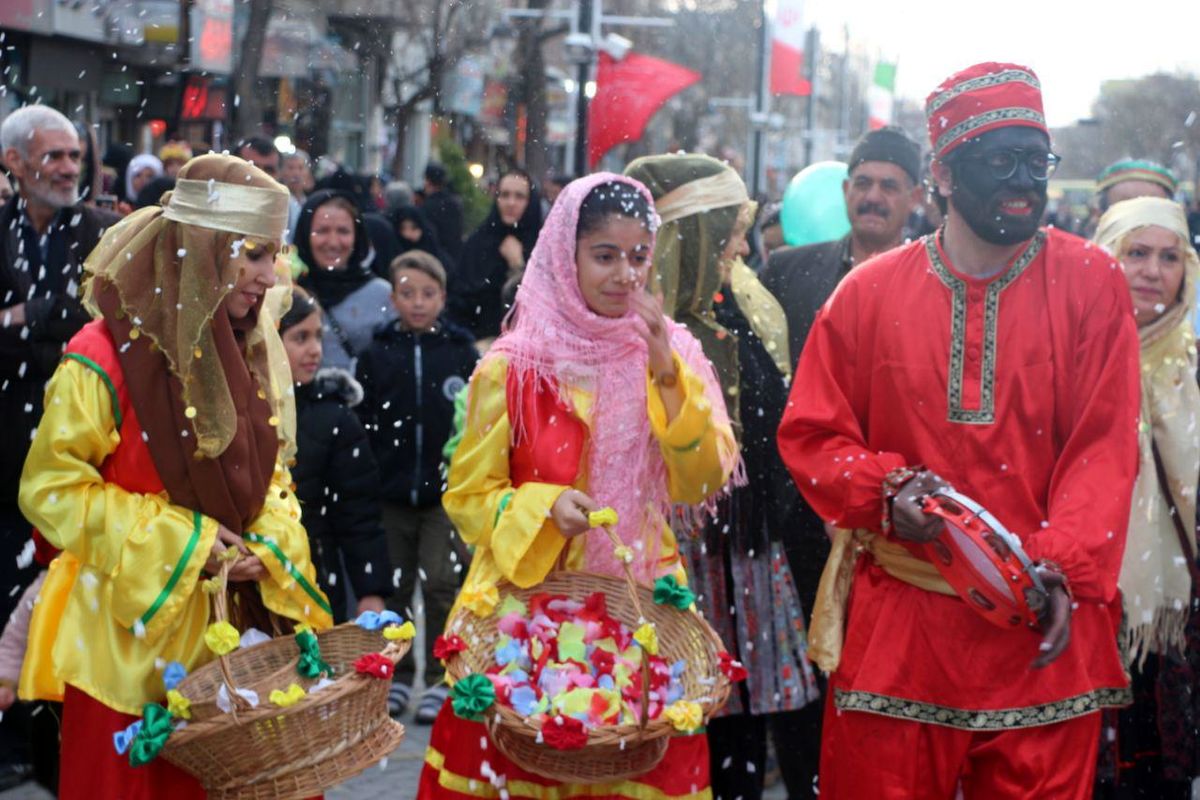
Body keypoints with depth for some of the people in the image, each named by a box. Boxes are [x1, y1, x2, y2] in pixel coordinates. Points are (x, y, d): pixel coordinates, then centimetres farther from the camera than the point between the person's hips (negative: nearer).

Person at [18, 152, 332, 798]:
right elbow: (50, 488, -13)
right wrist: (178, 543, -16)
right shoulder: (105, 358, -14)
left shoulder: (253, 355, 6)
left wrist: (272, 543, -6)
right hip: (130, 630, -5)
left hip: (231, 620, 5)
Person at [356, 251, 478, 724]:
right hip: (390, 495, 2)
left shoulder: (462, 352, -1)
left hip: (446, 494, -2)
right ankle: (397, 676, 21)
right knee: (394, 587, 9)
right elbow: (363, 424, 3)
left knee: (441, 585, -2)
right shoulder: (378, 354, 3)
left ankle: (440, 680, 8)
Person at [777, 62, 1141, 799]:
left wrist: (1064, 565, -18)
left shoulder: (1093, 283, 1)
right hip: (897, 627, 1)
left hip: (1043, 628, 0)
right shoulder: (871, 291, 4)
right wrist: (887, 490, -12)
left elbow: (1106, 447, -4)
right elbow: (810, 435, 7)